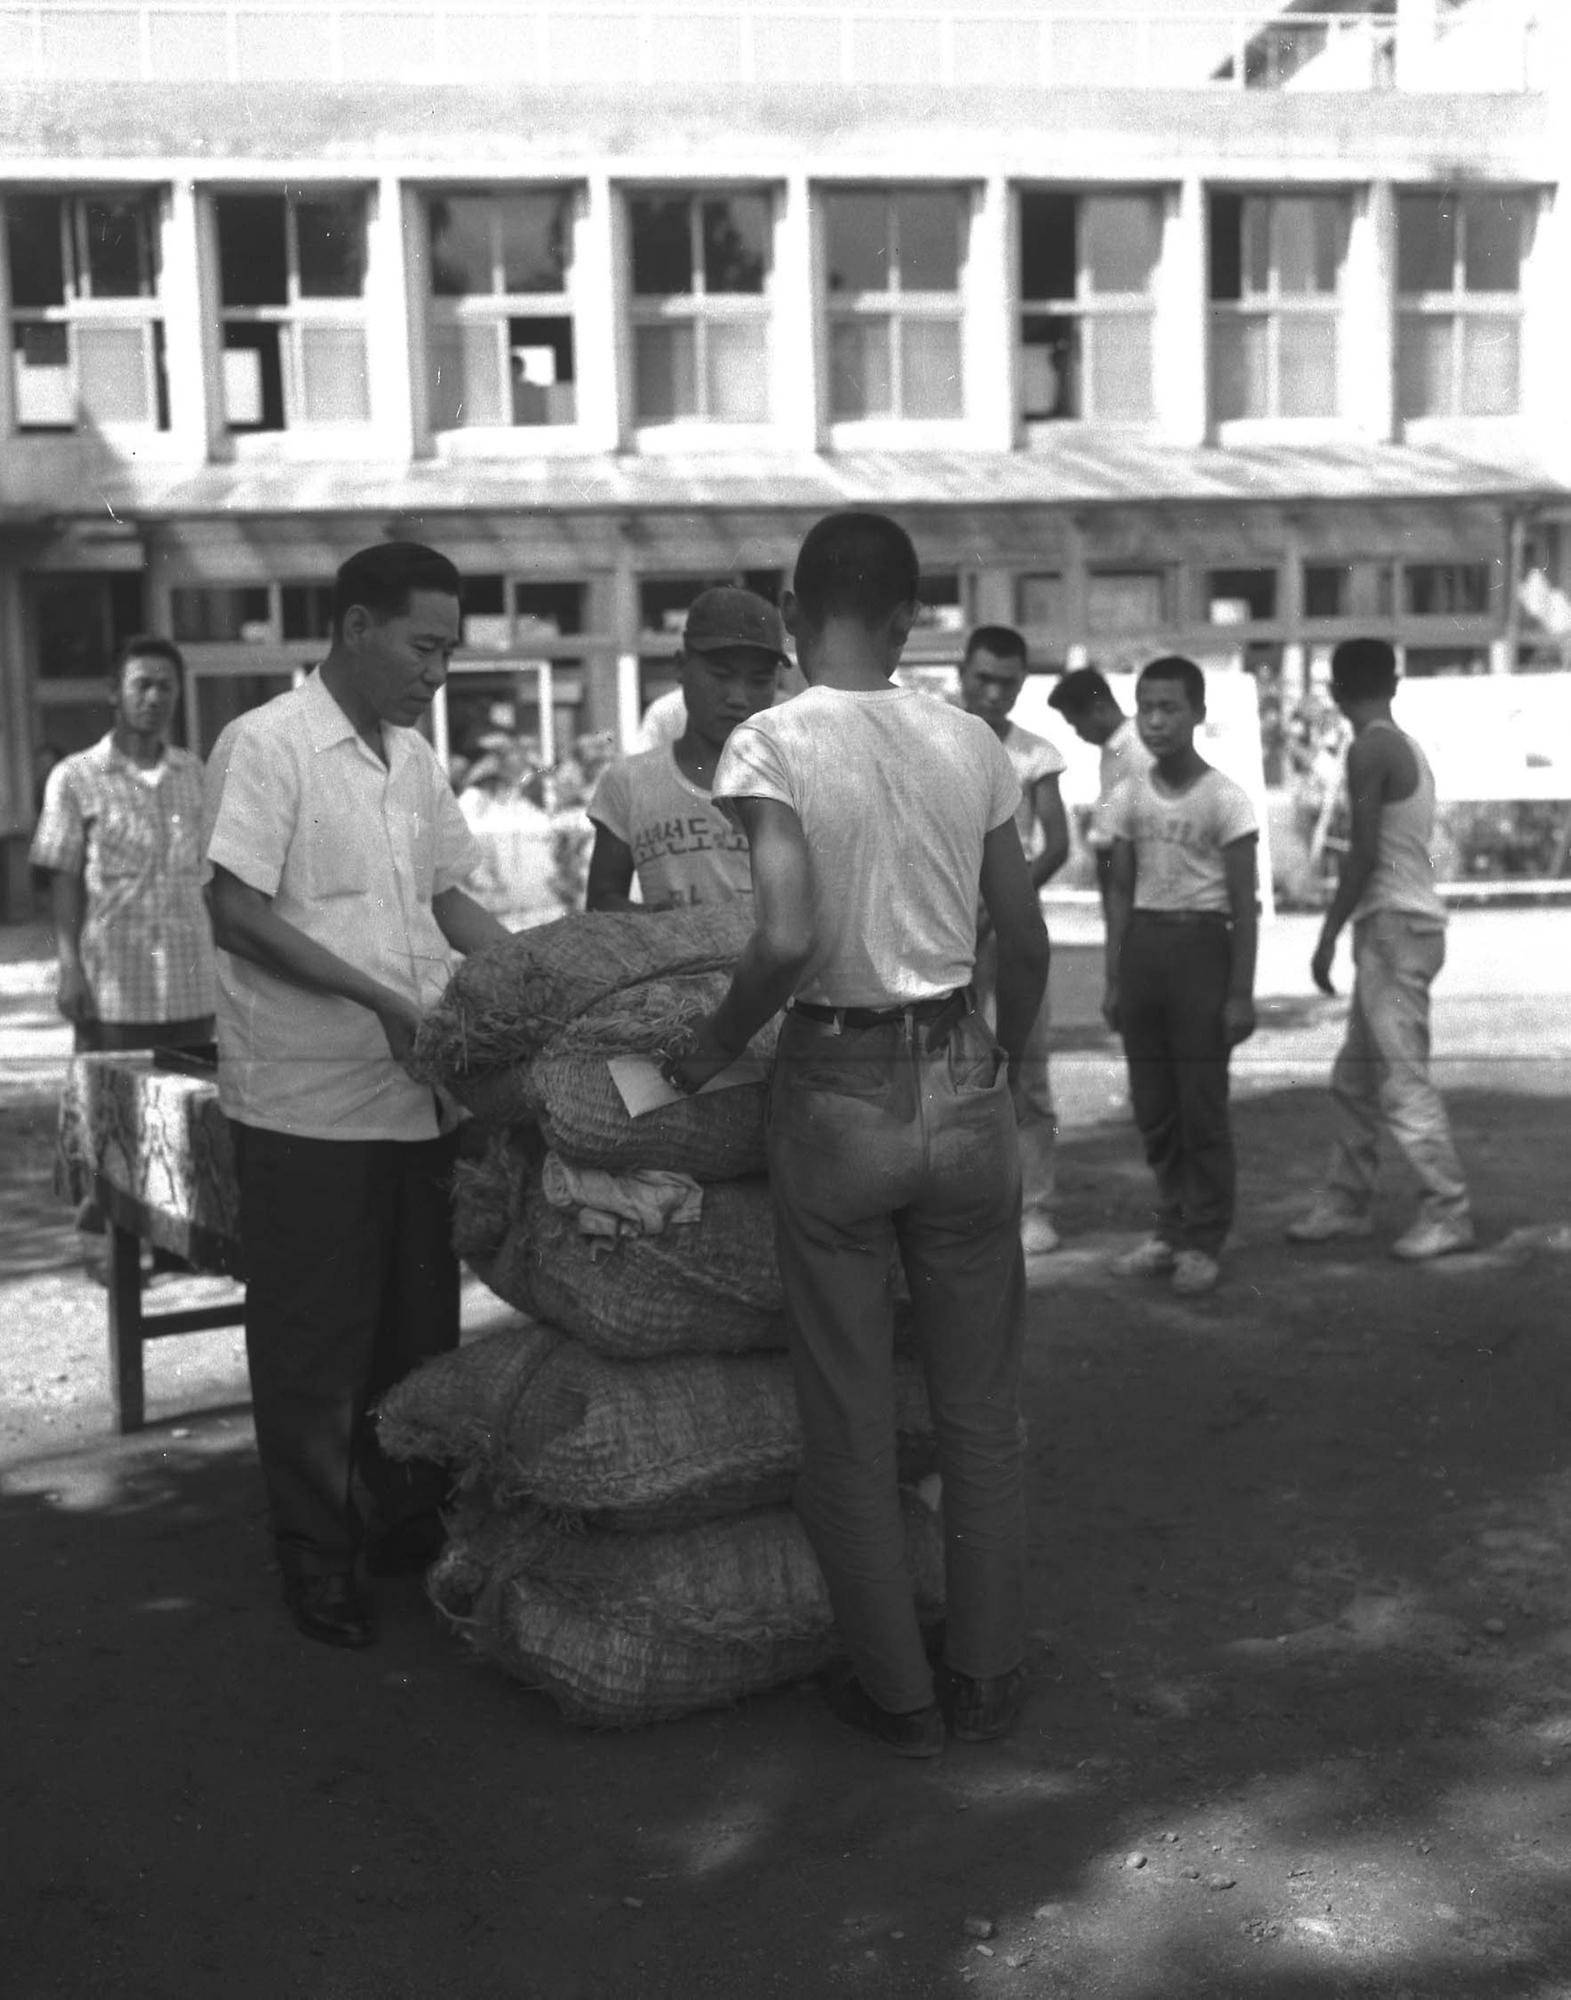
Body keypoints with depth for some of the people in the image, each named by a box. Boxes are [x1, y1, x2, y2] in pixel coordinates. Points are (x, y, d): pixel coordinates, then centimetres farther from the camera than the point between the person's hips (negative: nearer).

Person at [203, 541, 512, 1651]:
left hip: (421, 1091, 7)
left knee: (421, 1321, 15)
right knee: (313, 1341, 5)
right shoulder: (267, 746, -11)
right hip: (308, 1102, -7)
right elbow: (238, 915, -17)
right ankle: (318, 1554, 19)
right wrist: (383, 1001, -20)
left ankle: (413, 1518, 31)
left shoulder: (416, 757, 11)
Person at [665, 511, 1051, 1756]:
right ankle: (986, 1679, 28)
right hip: (961, 1082, 3)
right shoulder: (970, 744, 0)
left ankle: (897, 1695, 24)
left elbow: (787, 938, -24)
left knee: (851, 1418, 13)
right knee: (980, 1407, 17)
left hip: (836, 1093, -3)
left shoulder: (770, 746, -11)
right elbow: (1025, 944, 5)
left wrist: (716, 1047, -7)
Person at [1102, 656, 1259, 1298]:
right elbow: (1120, 892, 11)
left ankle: (1202, 1242, 10)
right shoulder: (1128, 797, 6)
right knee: (1152, 1106, 9)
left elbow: (1244, 902, -6)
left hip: (1201, 944, -5)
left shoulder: (1225, 799, -7)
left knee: (1202, 1103, 0)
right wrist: (1114, 979, 7)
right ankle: (1172, 1228, 22)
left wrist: (1241, 991, -9)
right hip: (1141, 945, 5)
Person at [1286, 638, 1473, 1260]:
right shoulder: (1410, 749, 16)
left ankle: (1448, 1214, -4)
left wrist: (1327, 938, -11)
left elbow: (1364, 853, -17)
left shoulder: (1370, 750, -12)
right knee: (1354, 1079, 14)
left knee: (1403, 1079, -8)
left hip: (1393, 926, -10)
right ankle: (1344, 1203, 21)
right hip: (1413, 920, 10)